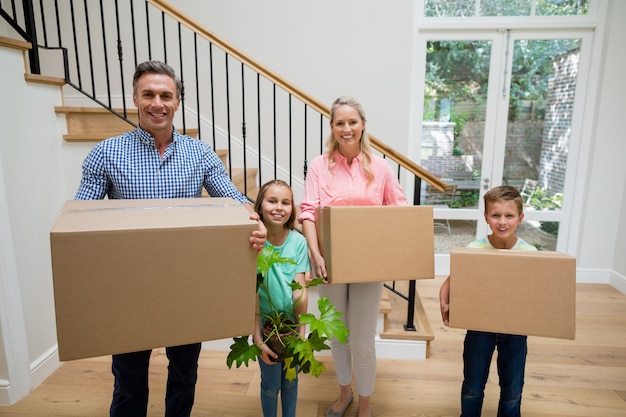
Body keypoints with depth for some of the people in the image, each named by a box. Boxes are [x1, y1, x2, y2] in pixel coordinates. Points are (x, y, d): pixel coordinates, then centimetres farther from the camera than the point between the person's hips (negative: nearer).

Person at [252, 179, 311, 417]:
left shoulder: (298, 241, -12)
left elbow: (300, 291, -13)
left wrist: (302, 332, -13)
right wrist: (257, 339, -18)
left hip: (291, 321, 2)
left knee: (291, 379, 20)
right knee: (271, 383, 14)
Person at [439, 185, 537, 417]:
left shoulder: (530, 253, -12)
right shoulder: (473, 250, -15)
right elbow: (449, 283, -8)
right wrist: (444, 304, -26)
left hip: (515, 329, 1)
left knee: (513, 390, 18)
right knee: (472, 387, 15)